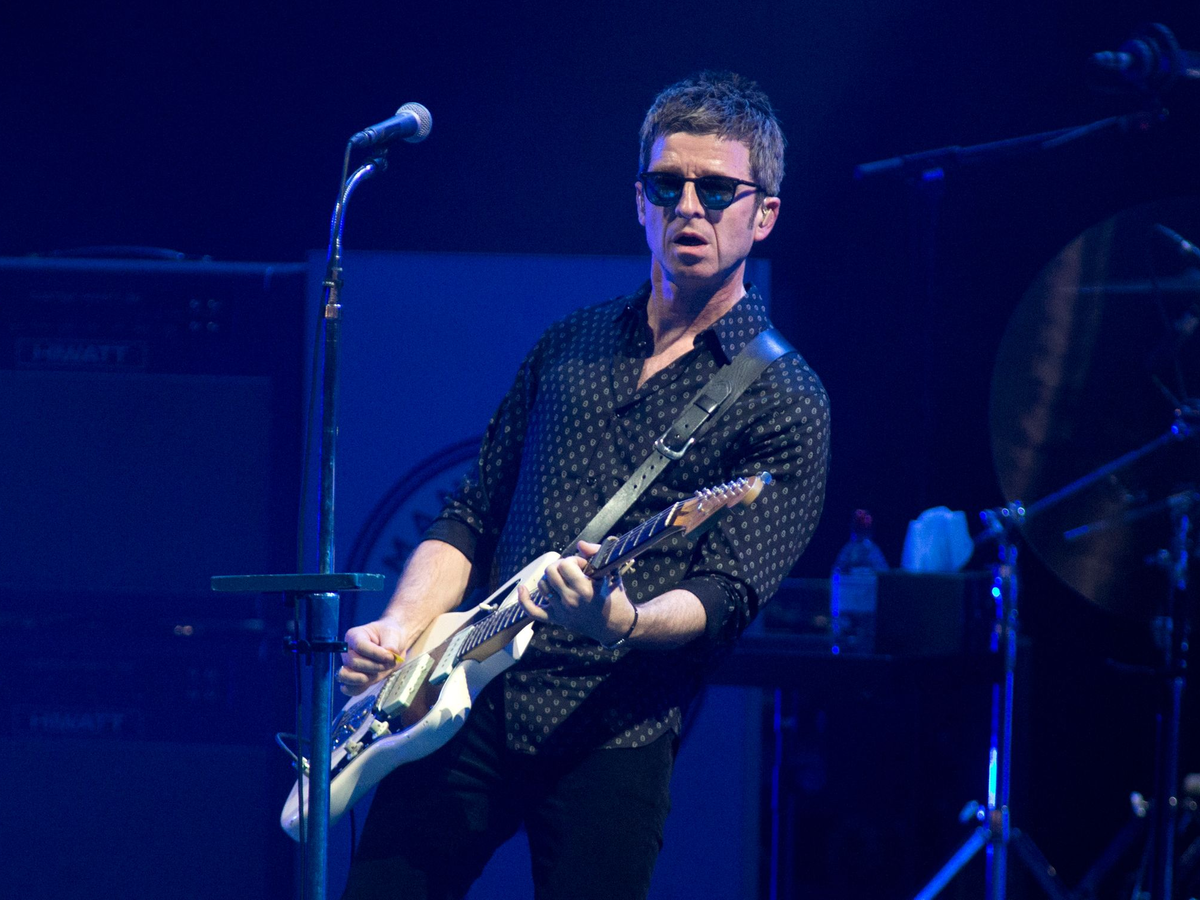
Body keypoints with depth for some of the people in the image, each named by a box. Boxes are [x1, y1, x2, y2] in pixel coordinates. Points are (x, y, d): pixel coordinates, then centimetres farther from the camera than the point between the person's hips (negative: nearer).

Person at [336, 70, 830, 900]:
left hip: (611, 738, -4)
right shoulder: (571, 346, 16)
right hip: (471, 703, 4)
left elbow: (728, 596, -12)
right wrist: (399, 635, 1)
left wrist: (622, 622, -33)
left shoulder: (782, 403, -1)